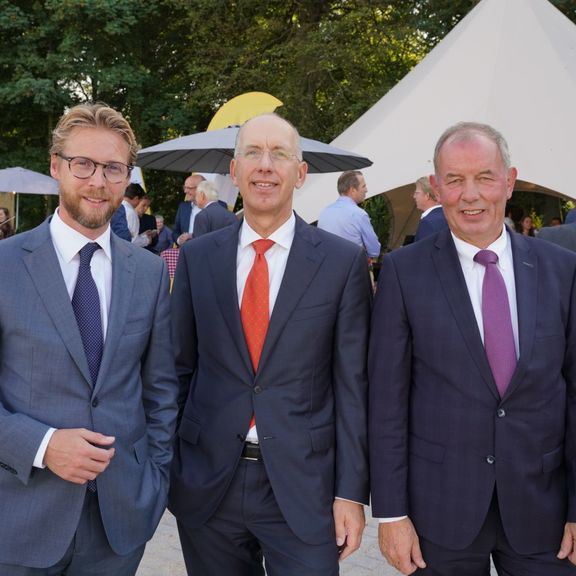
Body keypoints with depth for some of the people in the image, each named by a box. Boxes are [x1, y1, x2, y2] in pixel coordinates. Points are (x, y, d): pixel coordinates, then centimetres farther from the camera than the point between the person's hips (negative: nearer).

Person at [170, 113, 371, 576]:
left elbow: (352, 385, -4)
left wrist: (351, 493, -5)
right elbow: (180, 367, 7)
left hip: (303, 487, -2)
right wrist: (165, 466, 7)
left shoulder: (343, 262, -5)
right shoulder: (197, 257, 2)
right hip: (206, 486, 2)